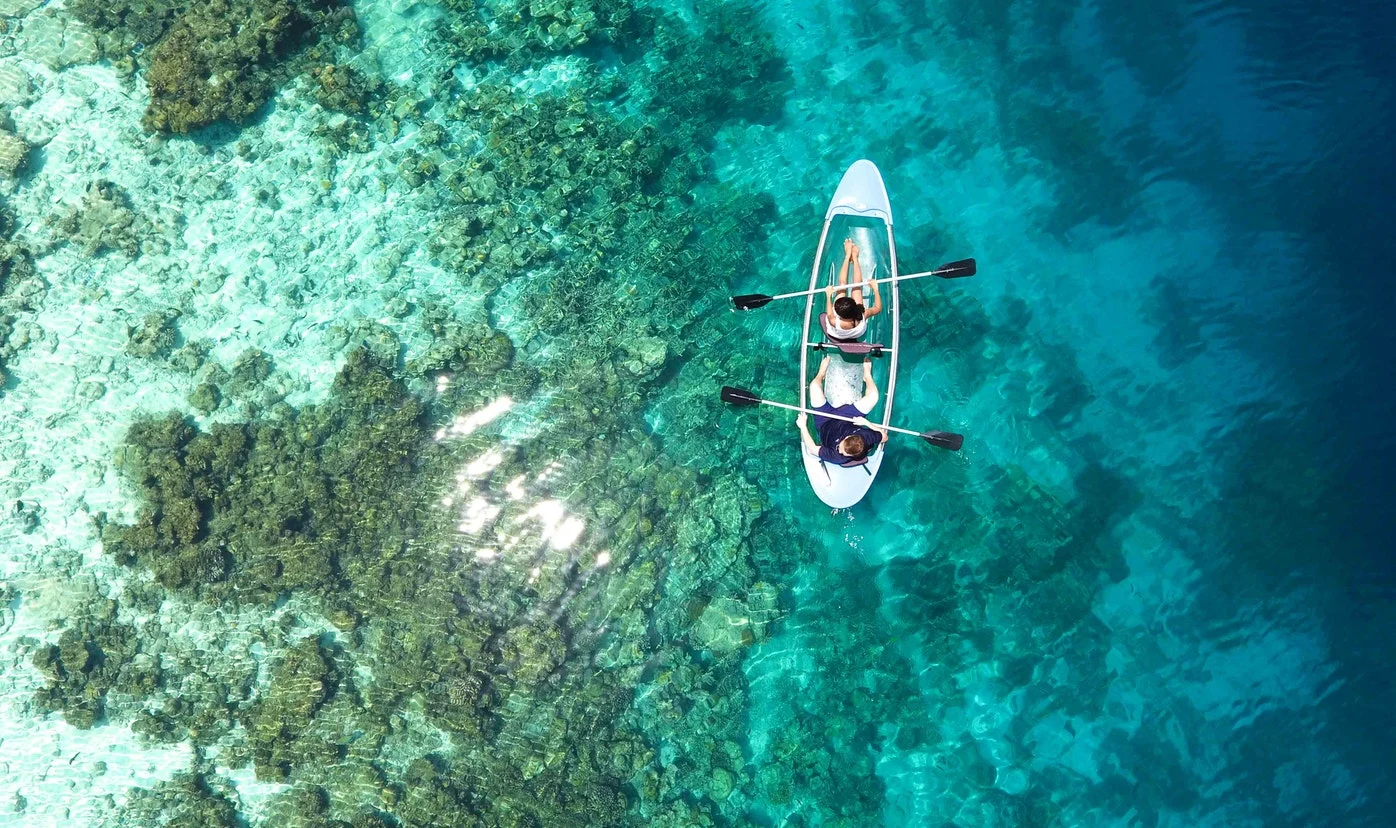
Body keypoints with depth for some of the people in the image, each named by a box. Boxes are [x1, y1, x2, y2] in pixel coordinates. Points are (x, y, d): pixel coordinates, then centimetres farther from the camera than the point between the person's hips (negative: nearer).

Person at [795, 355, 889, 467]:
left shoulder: (837, 457, -44)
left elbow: (813, 449, -31)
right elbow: (884, 435, -17)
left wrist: (803, 427, -30)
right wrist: (867, 423, -29)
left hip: (825, 423, -2)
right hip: (849, 419, 2)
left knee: (815, 386, -10)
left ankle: (822, 372, 32)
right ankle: (867, 374, 31)